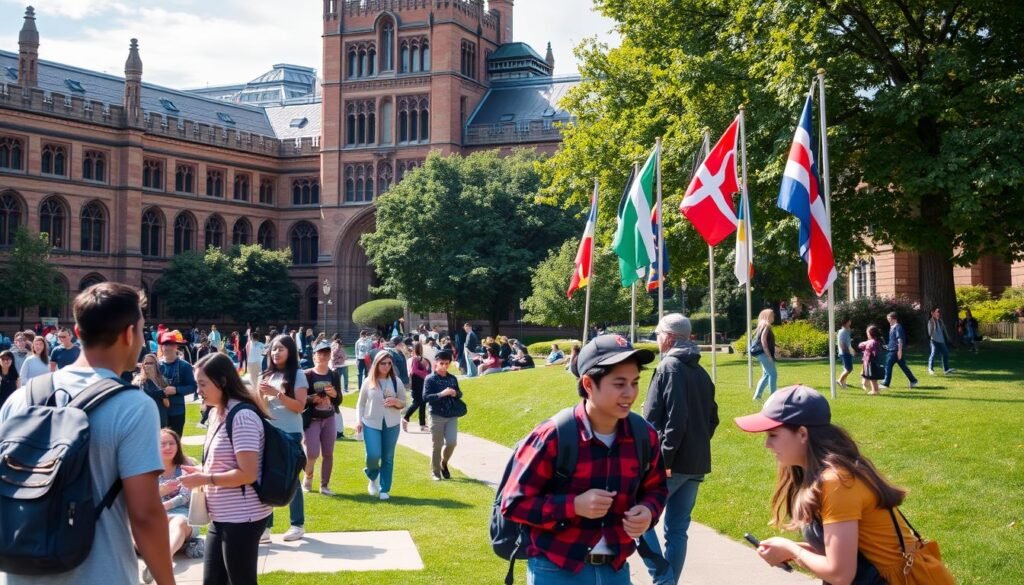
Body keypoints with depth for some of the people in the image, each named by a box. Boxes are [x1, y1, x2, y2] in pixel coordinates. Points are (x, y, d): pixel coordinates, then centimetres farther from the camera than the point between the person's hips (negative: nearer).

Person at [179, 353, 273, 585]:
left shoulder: (242, 417, -19)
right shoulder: (216, 414, 9)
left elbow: (247, 474, -23)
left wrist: (205, 479, -16)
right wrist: (201, 471, 4)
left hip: (241, 518, -9)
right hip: (221, 517, 9)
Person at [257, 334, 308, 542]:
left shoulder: (298, 375, -4)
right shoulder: (267, 376, 11)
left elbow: (299, 406, -12)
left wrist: (276, 393, -19)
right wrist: (261, 394, -8)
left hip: (290, 433, -5)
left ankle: (297, 524, 12)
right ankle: (265, 526, 5)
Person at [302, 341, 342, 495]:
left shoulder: (334, 375, 4)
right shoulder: (307, 375, -7)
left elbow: (339, 401, 6)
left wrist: (334, 394, -16)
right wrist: (313, 399, -24)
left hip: (329, 419, 4)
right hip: (312, 419, -4)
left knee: (328, 453, 6)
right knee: (312, 454, -8)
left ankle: (324, 485, 19)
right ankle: (308, 478, 21)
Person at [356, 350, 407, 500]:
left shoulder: (396, 381, 2)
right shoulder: (368, 381, 0)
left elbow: (404, 403, 7)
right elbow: (361, 404, 7)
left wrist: (396, 402, -15)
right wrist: (359, 421, -4)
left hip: (391, 424, 1)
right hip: (371, 423, -1)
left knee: (388, 458, 4)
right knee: (373, 455, -12)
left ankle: (384, 490, 15)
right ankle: (373, 478, 20)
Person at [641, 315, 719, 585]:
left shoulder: (669, 367, -11)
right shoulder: (701, 372, 15)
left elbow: (675, 420, -20)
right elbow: (712, 418, 17)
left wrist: (663, 458, -20)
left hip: (671, 462, -8)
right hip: (696, 463, 8)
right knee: (677, 529, 11)